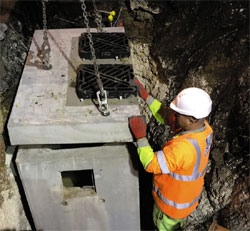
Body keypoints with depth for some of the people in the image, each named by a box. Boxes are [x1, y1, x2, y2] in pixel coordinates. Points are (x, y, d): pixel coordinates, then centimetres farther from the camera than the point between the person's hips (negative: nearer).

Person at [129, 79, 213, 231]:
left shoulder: (184, 147, -43)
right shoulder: (204, 127, -17)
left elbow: (151, 165, -35)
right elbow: (166, 116, -7)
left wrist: (140, 136, -33)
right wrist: (146, 96, -9)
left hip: (174, 204, -7)